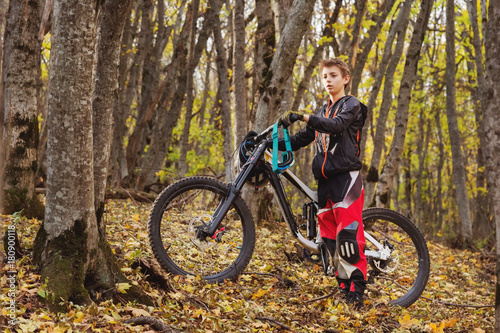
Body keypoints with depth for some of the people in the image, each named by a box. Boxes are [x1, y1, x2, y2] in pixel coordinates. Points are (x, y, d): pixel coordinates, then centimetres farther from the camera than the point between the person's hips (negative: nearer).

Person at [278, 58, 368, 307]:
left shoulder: (351, 106, 1)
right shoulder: (323, 111, 24)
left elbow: (336, 125, -21)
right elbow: (302, 139, 18)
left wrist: (302, 116, -33)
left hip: (346, 176, -7)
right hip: (325, 178, 7)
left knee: (348, 233, -14)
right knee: (329, 234, 4)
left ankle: (358, 287, -11)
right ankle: (343, 284, 11)